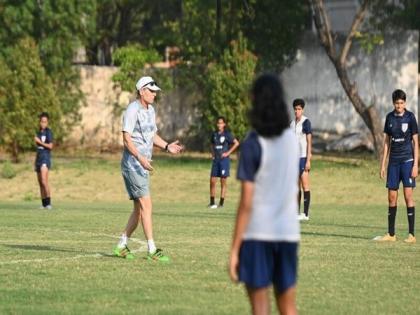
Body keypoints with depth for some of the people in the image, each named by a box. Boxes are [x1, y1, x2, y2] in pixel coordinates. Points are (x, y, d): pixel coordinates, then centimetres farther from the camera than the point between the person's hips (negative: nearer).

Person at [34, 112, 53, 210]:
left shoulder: (48, 132, -6)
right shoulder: (39, 133, 16)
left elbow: (50, 146, -16)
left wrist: (39, 141, -16)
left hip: (45, 158, -8)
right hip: (38, 159, 8)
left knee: (44, 181, -20)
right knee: (40, 182, 7)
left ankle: (48, 202, -21)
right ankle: (44, 204, 10)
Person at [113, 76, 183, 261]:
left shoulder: (150, 110, 15)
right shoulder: (132, 110, -13)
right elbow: (126, 138, -17)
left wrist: (167, 146, 7)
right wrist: (140, 158, -28)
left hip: (143, 166, 9)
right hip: (132, 164, -9)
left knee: (139, 209, 11)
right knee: (146, 205, -12)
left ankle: (122, 246, 20)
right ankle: (152, 250, -13)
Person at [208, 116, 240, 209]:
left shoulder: (227, 134, -5)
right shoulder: (214, 134, 10)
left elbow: (236, 143, -7)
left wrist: (228, 152, -10)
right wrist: (212, 153, 10)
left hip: (224, 159, -5)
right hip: (216, 160, 5)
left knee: (223, 182, 0)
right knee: (212, 181, 0)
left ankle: (221, 203, 3)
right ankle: (212, 202, 6)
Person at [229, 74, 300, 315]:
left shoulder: (252, 144, -10)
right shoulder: (293, 140, 6)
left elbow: (246, 202, -12)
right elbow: (295, 191, 11)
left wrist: (234, 250, -9)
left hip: (257, 234, -5)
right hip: (288, 232, 5)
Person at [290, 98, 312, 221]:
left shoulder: (306, 122, -7)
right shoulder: (292, 123, 14)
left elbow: (309, 142, -10)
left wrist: (308, 160, -14)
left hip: (303, 157, -7)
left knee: (305, 185, -7)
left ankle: (305, 214, -7)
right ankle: (296, 212, 9)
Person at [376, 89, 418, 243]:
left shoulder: (410, 117, -4)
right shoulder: (390, 117, 7)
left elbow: (415, 142, -4)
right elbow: (386, 141, 12)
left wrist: (415, 165, -10)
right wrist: (383, 164, 9)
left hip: (407, 160, -4)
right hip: (393, 161, 4)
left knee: (408, 195, -8)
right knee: (392, 197, 5)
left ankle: (411, 234, -5)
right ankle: (391, 234, 12)